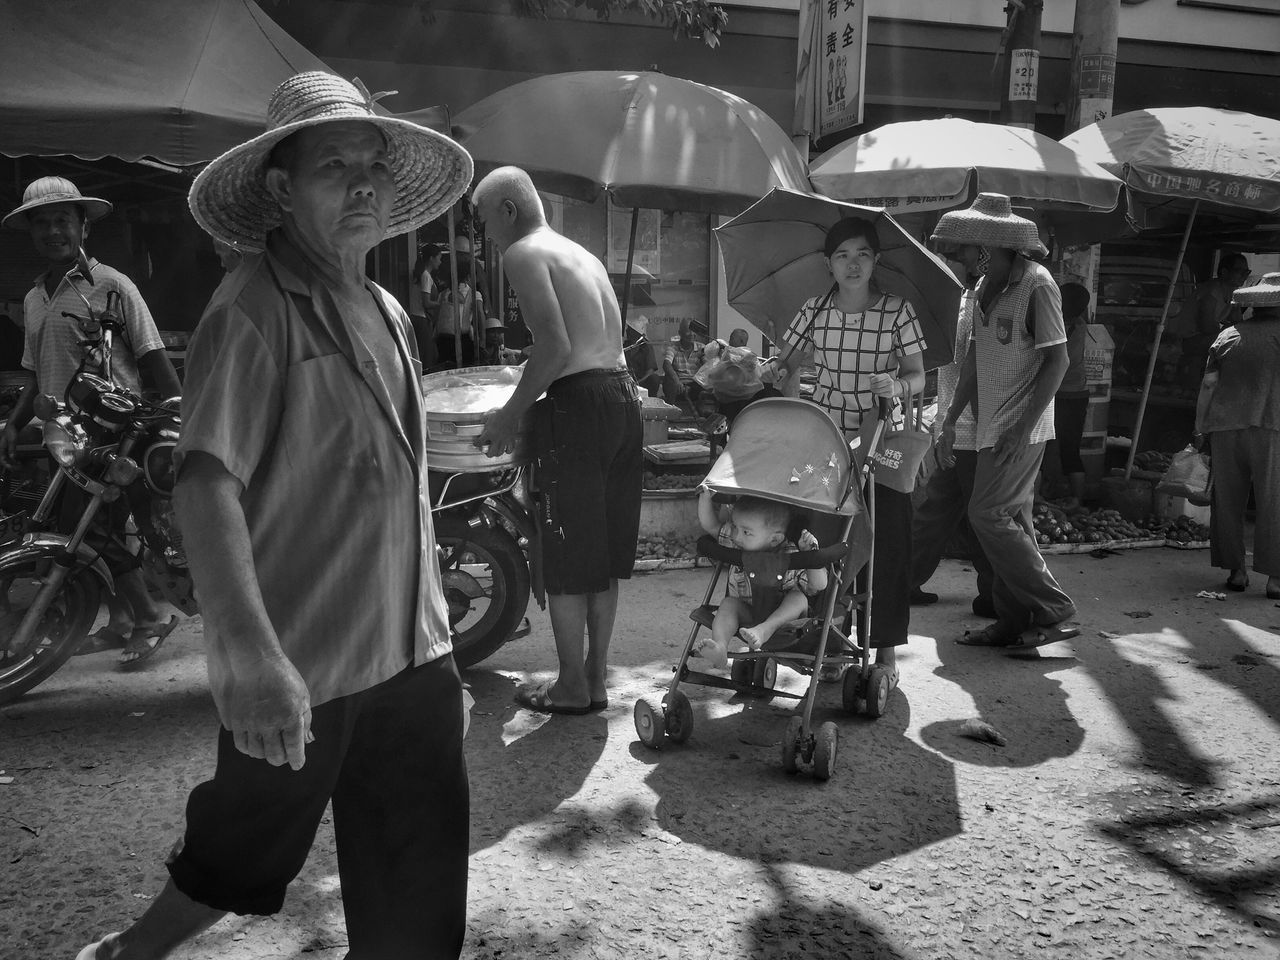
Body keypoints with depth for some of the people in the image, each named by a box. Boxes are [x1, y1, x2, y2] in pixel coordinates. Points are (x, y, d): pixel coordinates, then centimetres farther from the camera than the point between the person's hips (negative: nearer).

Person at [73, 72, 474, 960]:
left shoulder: (387, 312, 11)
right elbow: (207, 484, -22)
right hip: (295, 672, -6)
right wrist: (253, 657, -31)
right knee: (241, 859, 16)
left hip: (411, 654, 7)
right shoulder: (254, 312, -13)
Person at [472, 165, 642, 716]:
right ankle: (597, 675, 26)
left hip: (579, 402, -9)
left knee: (566, 556, 3)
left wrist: (511, 415, -10)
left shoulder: (524, 253, -6)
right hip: (625, 394, 9)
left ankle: (573, 686, 14)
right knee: (605, 551, 15)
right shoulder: (581, 253, 21)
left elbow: (556, 344, -18)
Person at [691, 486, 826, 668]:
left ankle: (765, 630, -47)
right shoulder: (734, 542, -2)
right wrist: (705, 497, -12)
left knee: (799, 598, -27)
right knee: (729, 604, -26)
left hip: (783, 618, -2)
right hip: (745, 615, 2)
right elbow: (710, 525, 3)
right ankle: (720, 648, -49)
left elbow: (819, 586, -15)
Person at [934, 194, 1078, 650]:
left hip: (1021, 429, -9)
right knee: (1011, 520, 11)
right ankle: (1014, 622, 18)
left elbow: (1056, 360, -16)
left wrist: (1022, 428, -20)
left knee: (989, 515, -10)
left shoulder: (1035, 283, -13)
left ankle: (1053, 609, 0)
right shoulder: (985, 287, 13)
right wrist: (951, 420, 15)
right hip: (994, 426, 9)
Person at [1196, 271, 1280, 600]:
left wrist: (1200, 424, 14)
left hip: (1225, 427, 3)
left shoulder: (1228, 335, 8)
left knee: (1228, 501, 10)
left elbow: (1208, 384, 6)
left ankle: (1236, 570, 13)